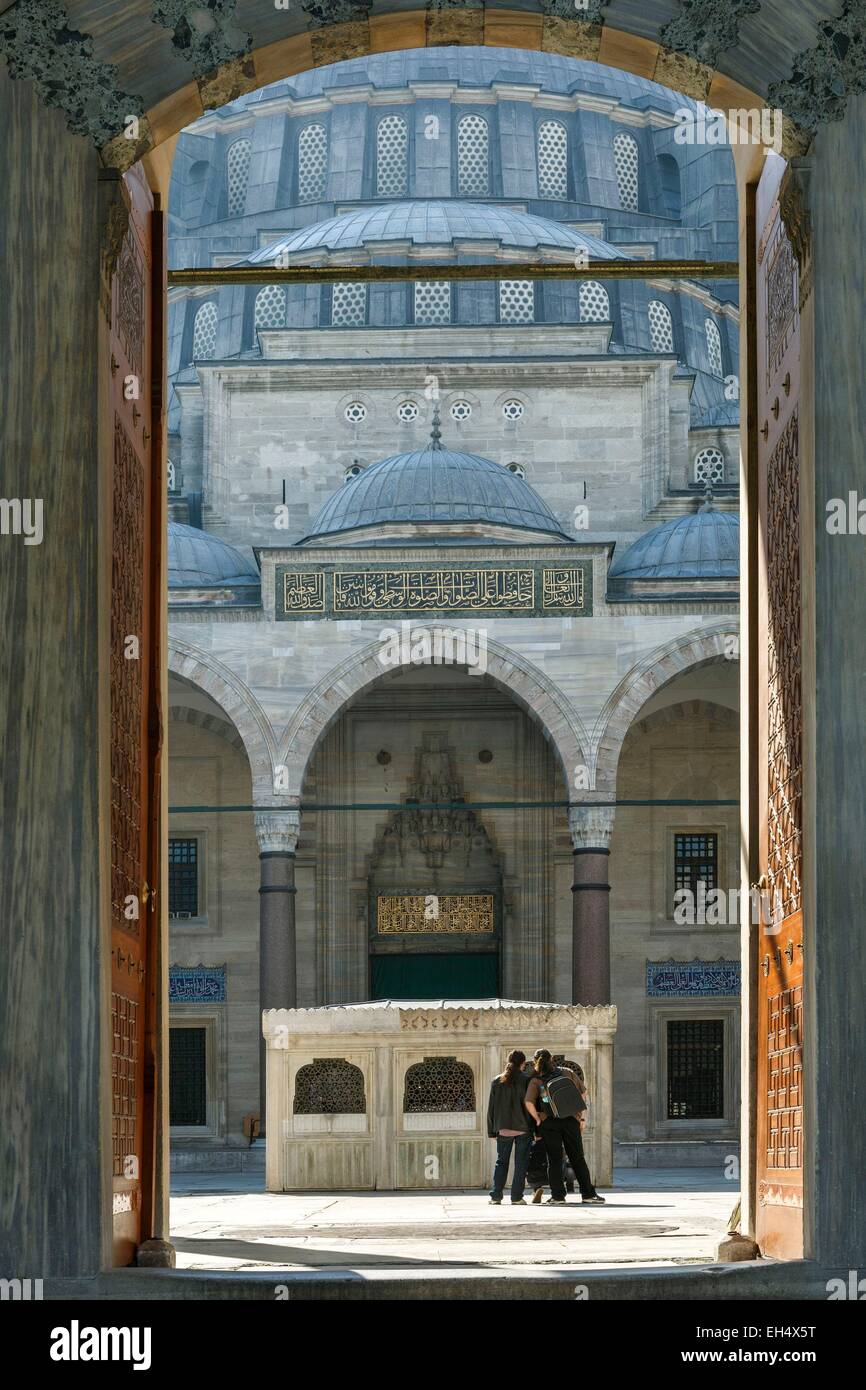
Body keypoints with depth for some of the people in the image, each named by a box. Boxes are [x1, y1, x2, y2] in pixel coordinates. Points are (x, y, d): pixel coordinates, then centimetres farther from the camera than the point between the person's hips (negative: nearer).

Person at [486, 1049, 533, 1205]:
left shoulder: (497, 1081, 5)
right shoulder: (526, 1081, -5)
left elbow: (491, 1107, 7)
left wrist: (492, 1130, 12)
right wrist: (535, 1128, -4)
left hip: (503, 1128, 3)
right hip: (523, 1128, -3)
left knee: (501, 1162, 11)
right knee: (521, 1163, 3)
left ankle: (495, 1196, 4)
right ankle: (516, 1197, -1)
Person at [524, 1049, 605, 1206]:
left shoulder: (536, 1081, 1)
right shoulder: (567, 1073, 8)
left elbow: (529, 1103, -13)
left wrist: (538, 1119, 0)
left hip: (549, 1122, -2)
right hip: (571, 1120, 2)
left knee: (554, 1160, 4)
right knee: (577, 1159, 8)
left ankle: (558, 1196, 0)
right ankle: (588, 1194, 8)